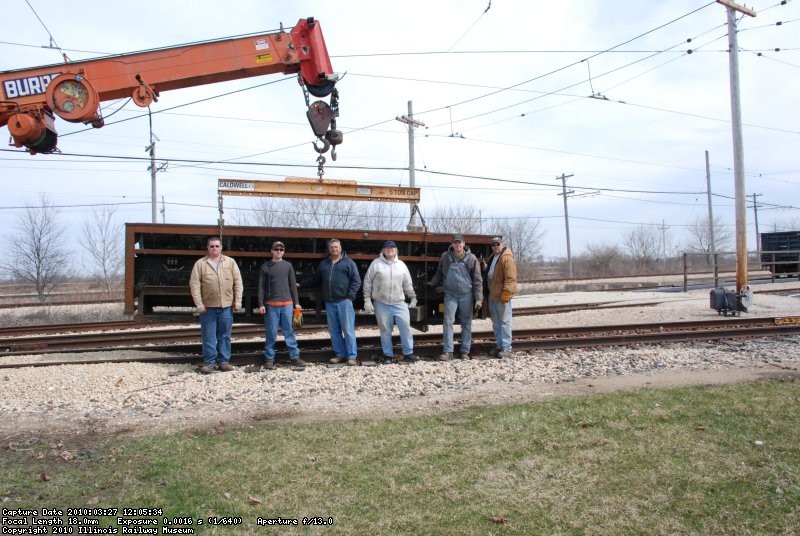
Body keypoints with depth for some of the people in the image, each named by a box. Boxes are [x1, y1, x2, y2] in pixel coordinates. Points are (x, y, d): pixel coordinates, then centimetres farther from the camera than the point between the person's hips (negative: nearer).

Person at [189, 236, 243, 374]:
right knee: (208, 336, 4)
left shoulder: (230, 262, 6)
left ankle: (224, 361, 17)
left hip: (226, 306, 1)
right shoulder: (200, 263, 1)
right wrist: (199, 304, -10)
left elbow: (237, 282, 5)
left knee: (225, 335, 8)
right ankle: (209, 362, 12)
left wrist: (238, 300, -1)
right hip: (208, 307, -1)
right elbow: (194, 284, -3)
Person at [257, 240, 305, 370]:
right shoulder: (265, 266, 3)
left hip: (287, 304, 2)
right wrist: (261, 304, -6)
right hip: (271, 305, -2)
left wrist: (296, 302, 5)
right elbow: (261, 287, 1)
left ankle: (294, 357, 8)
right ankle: (269, 359, 10)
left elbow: (293, 285, 10)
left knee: (290, 331, 4)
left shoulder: (288, 265, 9)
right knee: (271, 333, 3)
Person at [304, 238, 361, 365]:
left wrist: (350, 296, -11)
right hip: (329, 302, 5)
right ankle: (340, 354, 16)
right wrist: (302, 284, 15)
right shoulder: (323, 264, 16)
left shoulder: (348, 262, 2)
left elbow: (356, 280, -3)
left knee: (348, 329, -5)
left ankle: (351, 356, -1)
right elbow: (315, 280, 24)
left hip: (344, 301, -5)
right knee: (334, 330, 8)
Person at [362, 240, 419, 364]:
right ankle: (388, 355, 14)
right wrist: (367, 300, -4)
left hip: (399, 303, 2)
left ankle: (408, 353, 7)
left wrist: (413, 298, 13)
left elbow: (408, 284, 14)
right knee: (385, 330, 5)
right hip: (381, 304, -2)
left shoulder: (401, 265, 7)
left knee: (405, 326, -3)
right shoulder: (376, 264, -1)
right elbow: (367, 283, 0)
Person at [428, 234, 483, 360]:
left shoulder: (471, 258, -2)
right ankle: (448, 351, 1)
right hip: (450, 294, 1)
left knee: (466, 324, 6)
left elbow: (477, 280, -1)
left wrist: (479, 298, -5)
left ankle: (465, 351, 15)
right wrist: (432, 283, 8)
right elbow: (439, 273, 18)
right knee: (448, 322, -4)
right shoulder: (445, 257, 2)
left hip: (466, 295, -1)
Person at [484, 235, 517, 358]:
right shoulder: (492, 258, 18)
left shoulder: (507, 258, -12)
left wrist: (506, 293, -25)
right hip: (492, 296, 10)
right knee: (496, 323, 15)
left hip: (502, 297, -10)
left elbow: (510, 278, -20)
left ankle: (506, 349, -1)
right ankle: (499, 346, 24)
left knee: (504, 322, -5)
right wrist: (487, 293, 22)